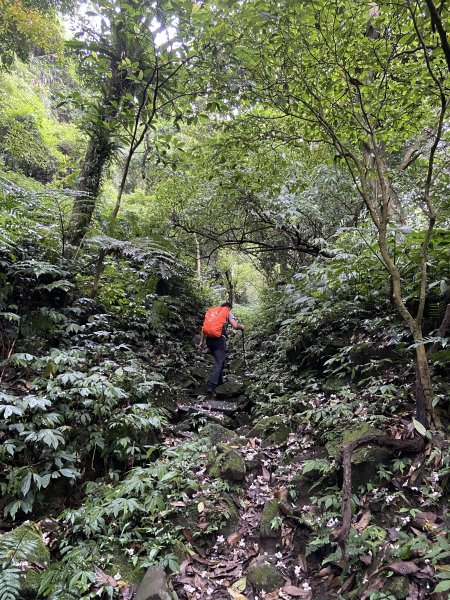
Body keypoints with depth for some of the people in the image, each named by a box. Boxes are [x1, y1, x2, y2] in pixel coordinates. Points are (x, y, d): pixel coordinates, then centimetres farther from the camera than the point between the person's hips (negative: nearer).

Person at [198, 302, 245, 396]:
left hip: (209, 339, 6)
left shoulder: (211, 310, 23)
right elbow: (235, 326, -5)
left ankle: (219, 381, 33)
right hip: (219, 339, -5)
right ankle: (210, 386, -15)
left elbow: (204, 327, 15)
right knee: (219, 363, -3)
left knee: (219, 360, 24)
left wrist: (201, 341, 15)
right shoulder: (228, 312, 10)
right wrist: (241, 326, 17)